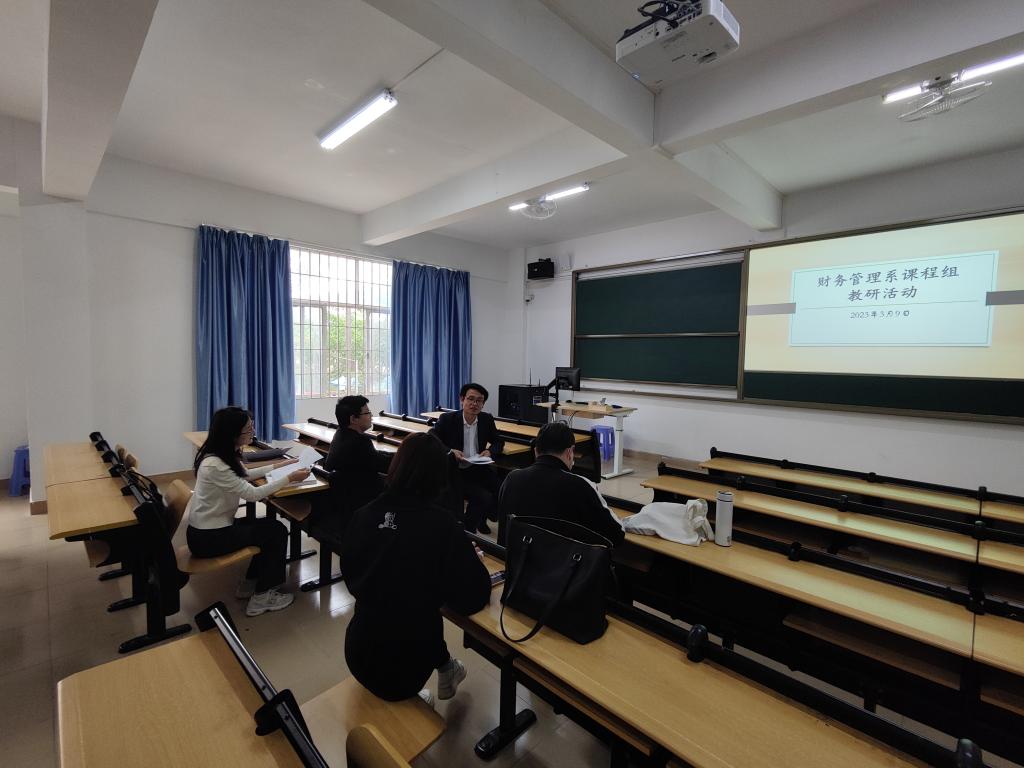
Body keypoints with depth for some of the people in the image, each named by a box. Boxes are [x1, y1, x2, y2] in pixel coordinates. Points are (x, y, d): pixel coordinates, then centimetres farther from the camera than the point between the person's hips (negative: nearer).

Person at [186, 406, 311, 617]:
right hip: (208, 538, -9)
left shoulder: (226, 454, 0)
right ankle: (261, 597, 9)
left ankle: (250, 583, 27)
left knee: (269, 528, 15)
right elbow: (252, 493, -25)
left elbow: (244, 475, 18)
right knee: (277, 531, -3)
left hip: (214, 527, 9)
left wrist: (278, 465, 15)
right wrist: (289, 478, -19)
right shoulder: (214, 465, -29)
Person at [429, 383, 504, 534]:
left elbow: (498, 441, 15)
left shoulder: (487, 419, 3)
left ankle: (481, 519, 12)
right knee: (484, 497, -26)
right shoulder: (447, 419, -8)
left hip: (478, 469, 5)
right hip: (454, 472, -4)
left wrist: (489, 451, -7)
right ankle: (467, 530, 2)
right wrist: (451, 452, -23)